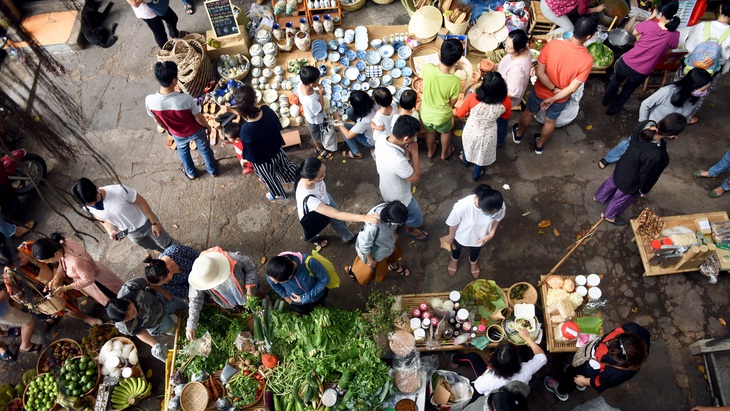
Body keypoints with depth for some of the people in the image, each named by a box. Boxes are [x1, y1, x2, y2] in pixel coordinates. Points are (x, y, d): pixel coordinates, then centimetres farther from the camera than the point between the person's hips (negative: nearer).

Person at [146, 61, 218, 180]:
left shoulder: (150, 101, -31)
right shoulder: (185, 99, -40)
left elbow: (158, 122, -11)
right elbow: (199, 118, -22)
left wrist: (168, 129, 12)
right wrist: (207, 126, 1)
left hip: (178, 134, 2)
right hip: (196, 131, -2)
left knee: (183, 150, 36)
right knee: (205, 149, 30)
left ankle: (191, 173, 59)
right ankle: (213, 170, 56)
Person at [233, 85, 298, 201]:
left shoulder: (246, 130, -41)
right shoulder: (267, 110, -27)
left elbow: (250, 155, -25)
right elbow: (278, 128, -7)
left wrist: (244, 161, -3)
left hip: (262, 160, -4)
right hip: (277, 150, 4)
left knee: (269, 178, 29)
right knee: (284, 165, 36)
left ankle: (278, 194, 59)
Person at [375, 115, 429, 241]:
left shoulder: (381, 143, -22)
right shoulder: (398, 161, -47)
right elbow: (416, 179, -28)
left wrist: (404, 149, -10)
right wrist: (414, 152, -28)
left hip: (386, 190, 6)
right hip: (400, 198, -6)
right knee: (417, 218, 26)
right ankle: (410, 230, 56)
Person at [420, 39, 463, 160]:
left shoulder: (427, 68, -28)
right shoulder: (455, 81, -32)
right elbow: (452, 103, -15)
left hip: (425, 113, 2)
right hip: (441, 117, -2)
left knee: (430, 132, 35)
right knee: (445, 132, 33)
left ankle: (430, 151, 61)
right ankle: (445, 153, 58)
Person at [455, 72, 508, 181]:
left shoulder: (472, 98, -35)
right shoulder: (506, 102, -28)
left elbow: (459, 114, -15)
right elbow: (506, 117, -5)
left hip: (470, 132, -1)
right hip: (488, 136, 1)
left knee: (468, 146, 36)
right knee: (482, 154, 32)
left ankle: (466, 160, 66)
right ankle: (476, 174, 58)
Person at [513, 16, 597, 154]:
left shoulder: (553, 45, -27)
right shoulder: (587, 59, -27)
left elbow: (539, 72, -22)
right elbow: (572, 88, -24)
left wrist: (554, 89, -15)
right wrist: (553, 99, -15)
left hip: (540, 91, 0)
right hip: (560, 99, 0)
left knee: (529, 113, 30)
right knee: (550, 121, 29)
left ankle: (518, 134, 56)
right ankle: (539, 145, 52)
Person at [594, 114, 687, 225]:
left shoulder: (646, 124, -27)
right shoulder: (655, 155, -46)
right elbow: (646, 175, -26)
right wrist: (644, 190, -5)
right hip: (631, 182, -6)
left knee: (613, 182, 36)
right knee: (622, 198, 26)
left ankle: (599, 197, 66)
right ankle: (609, 215, 55)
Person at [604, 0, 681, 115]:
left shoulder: (648, 24, -19)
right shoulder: (674, 35, -16)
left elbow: (635, 33, 4)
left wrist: (651, 17, 11)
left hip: (627, 62, 0)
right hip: (641, 73, 1)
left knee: (616, 80, 32)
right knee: (628, 90, 29)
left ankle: (606, 99, 56)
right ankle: (613, 109, 47)